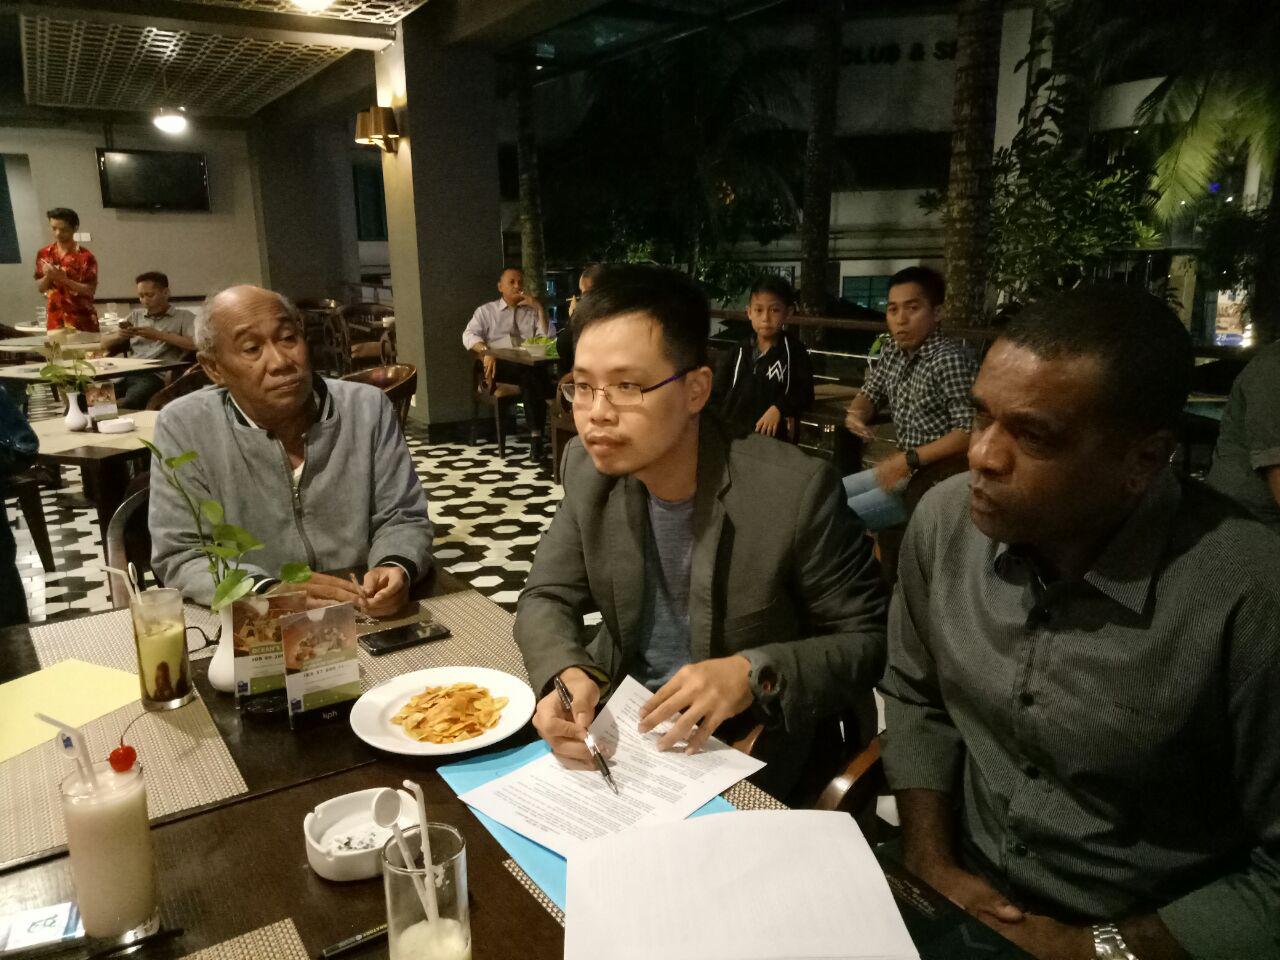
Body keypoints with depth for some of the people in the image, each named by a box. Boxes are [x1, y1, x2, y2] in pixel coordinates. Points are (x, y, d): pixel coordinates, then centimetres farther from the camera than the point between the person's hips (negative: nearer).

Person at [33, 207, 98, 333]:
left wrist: (64, 279, -20)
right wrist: (48, 277, -9)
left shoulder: (85, 256, -5)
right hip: (55, 320, 3)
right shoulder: (44, 254, 8)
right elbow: (40, 288, 11)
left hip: (82, 320, -3)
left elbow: (90, 290, -9)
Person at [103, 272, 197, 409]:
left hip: (158, 376, -5)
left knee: (129, 403, -36)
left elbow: (196, 343, -8)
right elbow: (106, 344, 30)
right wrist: (120, 336, 7)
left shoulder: (184, 317, 12)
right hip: (128, 373, 5)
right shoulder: (136, 316, 28)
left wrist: (158, 335, -5)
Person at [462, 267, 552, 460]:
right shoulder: (486, 310, 17)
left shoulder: (532, 312, 23)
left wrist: (539, 307, 1)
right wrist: (486, 351, -19)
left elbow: (547, 339, 8)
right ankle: (536, 433, -31)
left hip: (530, 364, 2)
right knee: (530, 373, -34)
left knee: (531, 377, -35)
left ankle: (537, 435, -35)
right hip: (500, 365, -2)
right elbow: (469, 336, 1)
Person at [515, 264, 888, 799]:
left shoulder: (794, 491, -24)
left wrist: (756, 674, -29)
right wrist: (566, 675, -23)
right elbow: (546, 598, -2)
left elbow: (870, 641, -13)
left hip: (749, 743, -4)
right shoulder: (589, 467, -8)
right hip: (618, 714, 5)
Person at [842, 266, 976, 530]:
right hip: (904, 467, 9)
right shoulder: (893, 351, 5)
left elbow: (969, 431, -26)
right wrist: (854, 415, -6)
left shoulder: (950, 359, -21)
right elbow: (869, 395, 17)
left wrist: (910, 459, -24)